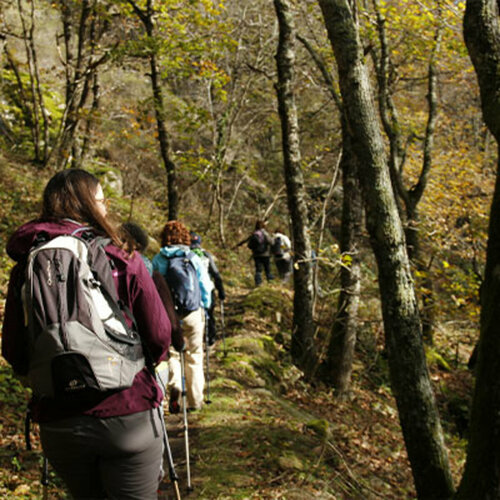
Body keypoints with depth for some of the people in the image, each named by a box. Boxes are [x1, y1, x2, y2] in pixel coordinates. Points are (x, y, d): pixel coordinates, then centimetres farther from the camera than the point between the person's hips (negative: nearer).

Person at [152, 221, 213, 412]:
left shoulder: (157, 260, -3)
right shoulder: (194, 258, -1)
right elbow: (206, 287, 3)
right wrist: (205, 307, 16)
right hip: (193, 314, 1)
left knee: (171, 353, 12)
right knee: (194, 356, 11)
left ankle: (174, 385, -14)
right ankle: (195, 400, 15)